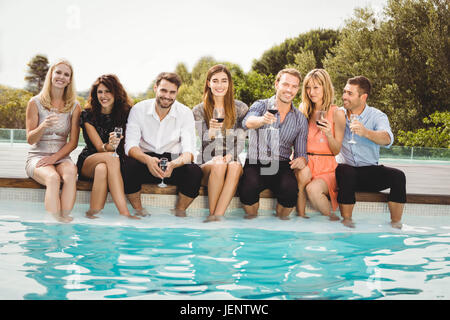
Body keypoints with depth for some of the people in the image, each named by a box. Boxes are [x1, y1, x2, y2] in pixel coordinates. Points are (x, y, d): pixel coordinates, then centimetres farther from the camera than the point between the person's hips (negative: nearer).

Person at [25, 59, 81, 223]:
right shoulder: (35, 103, 3)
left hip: (62, 157, 2)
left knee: (70, 172, -34)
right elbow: (30, 139, -1)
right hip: (37, 157, -1)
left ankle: (65, 217, -38)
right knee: (53, 178, -35)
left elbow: (73, 142, 4)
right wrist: (43, 126, -22)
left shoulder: (74, 106, 7)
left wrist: (54, 157, -12)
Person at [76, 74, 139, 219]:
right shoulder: (88, 115, -4)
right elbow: (99, 147, -14)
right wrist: (109, 146, -36)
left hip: (115, 163, 1)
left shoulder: (125, 113, 0)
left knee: (102, 169, -36)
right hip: (87, 163, -1)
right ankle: (124, 213, -44)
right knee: (111, 157, -35)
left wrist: (115, 145, -20)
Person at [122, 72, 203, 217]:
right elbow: (130, 146, -14)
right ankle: (138, 211, -9)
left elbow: (189, 151, -14)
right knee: (128, 165, -33)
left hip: (173, 163, 0)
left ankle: (180, 212, -4)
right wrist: (147, 160, -36)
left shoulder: (185, 113, -5)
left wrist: (173, 164, -38)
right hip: (145, 164, 0)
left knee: (195, 171, -30)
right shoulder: (138, 110, -5)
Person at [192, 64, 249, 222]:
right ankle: (212, 214, -26)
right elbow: (204, 145, -4)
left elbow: (240, 141, 1)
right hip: (207, 164, -1)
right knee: (219, 165, -36)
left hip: (232, 161, 1)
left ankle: (216, 216, -38)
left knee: (235, 166, -35)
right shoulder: (199, 110, 6)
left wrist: (229, 156, -20)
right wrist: (211, 131, -28)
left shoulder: (240, 108, 8)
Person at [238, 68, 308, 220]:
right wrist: (262, 120, -43)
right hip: (256, 163, -1)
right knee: (248, 186, -33)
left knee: (290, 188, -31)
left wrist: (302, 159, -11)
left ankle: (281, 220, -2)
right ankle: (251, 219, -3)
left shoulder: (300, 119, 13)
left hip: (281, 166, 2)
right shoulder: (261, 105, 5)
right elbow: (247, 122, -19)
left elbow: (301, 153, 15)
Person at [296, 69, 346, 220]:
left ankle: (333, 218, -8)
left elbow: (336, 151, 1)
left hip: (326, 167, -2)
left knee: (313, 188, -31)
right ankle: (301, 216, -21)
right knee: (303, 173, -33)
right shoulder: (303, 111, 12)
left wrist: (329, 134, -17)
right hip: (306, 161, 2)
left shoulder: (337, 114, 2)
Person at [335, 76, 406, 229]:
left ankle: (396, 225, -14)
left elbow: (387, 139, -23)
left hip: (370, 172, 0)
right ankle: (346, 222, -23)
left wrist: (366, 132, -42)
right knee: (347, 173, -34)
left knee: (398, 176, -24)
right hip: (345, 168, 0)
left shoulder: (377, 116, -1)